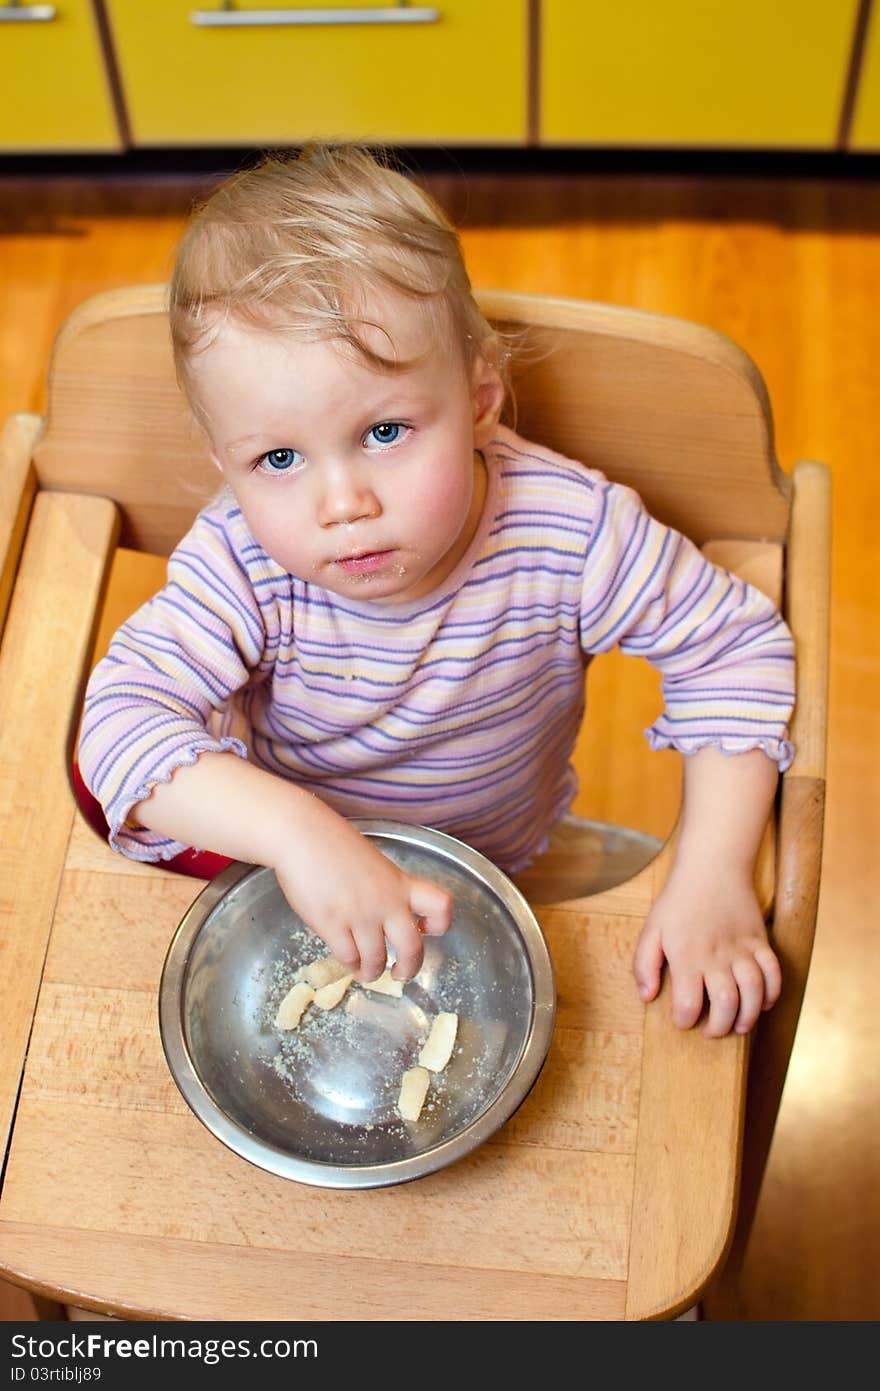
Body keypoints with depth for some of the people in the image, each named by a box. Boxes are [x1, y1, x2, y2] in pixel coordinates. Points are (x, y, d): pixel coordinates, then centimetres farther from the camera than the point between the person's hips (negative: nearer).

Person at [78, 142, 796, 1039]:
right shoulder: (240, 564, -32)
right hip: (289, 863, -2)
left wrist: (715, 877, -29)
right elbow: (125, 710, -40)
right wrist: (292, 829, -57)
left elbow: (736, 647, -20)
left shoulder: (569, 532, -31)